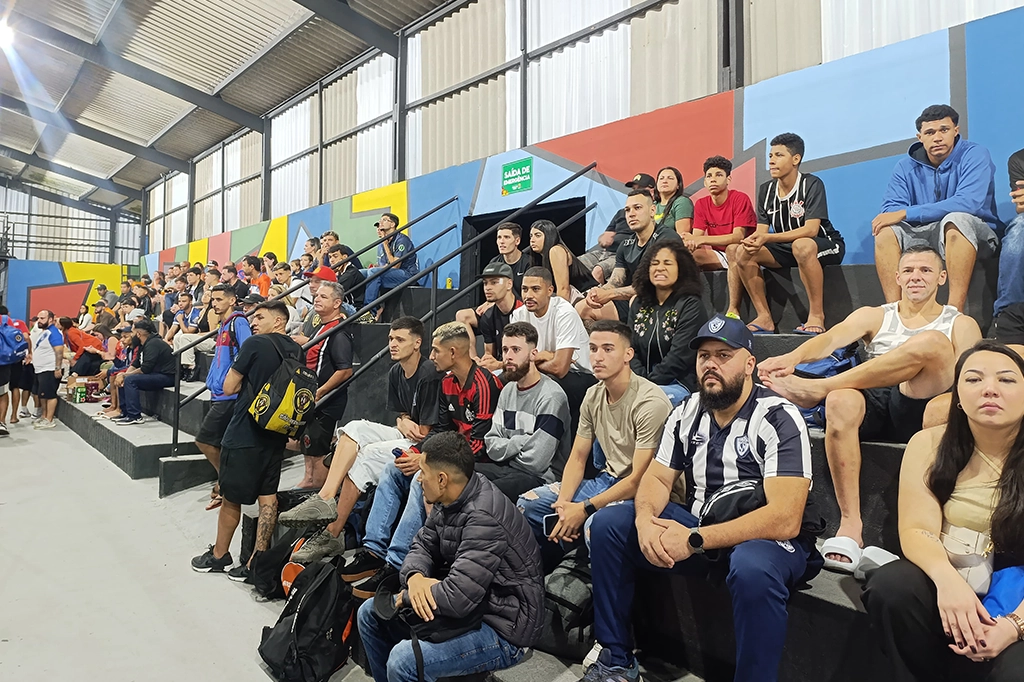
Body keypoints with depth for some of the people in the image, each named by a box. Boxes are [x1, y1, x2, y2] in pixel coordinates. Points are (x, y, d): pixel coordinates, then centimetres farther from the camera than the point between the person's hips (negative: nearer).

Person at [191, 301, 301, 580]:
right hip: (276, 434, 6)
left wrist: (245, 382, 9)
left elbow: (229, 387, -9)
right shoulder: (297, 351, 6)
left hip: (244, 434, -6)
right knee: (268, 497, 8)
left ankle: (219, 555, 27)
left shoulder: (255, 344, -12)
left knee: (231, 497, 10)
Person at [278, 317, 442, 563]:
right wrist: (404, 421, -5)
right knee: (356, 427, -13)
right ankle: (324, 499, -25)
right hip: (403, 436, 8)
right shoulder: (395, 373, 9)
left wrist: (406, 423, -1)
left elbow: (424, 432, -16)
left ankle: (333, 534, -12)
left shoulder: (429, 375, -18)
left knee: (366, 456, -23)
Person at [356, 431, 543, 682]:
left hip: (503, 631, -9)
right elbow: (423, 545, 8)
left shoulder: (484, 519, -29)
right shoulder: (451, 500, -2)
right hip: (468, 603, 9)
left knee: (403, 660, -28)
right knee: (370, 613, 10)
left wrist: (407, 597, -14)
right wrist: (415, 577, -15)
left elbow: (457, 597, -32)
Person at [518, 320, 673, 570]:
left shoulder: (650, 403, -22)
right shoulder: (593, 396, 2)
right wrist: (563, 502, -12)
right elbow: (577, 458, 5)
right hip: (607, 480, 8)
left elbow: (639, 480, -22)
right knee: (528, 503, -3)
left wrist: (585, 508, -21)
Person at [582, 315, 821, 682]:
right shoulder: (686, 413, 3)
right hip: (696, 527, 6)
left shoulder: (779, 419, -17)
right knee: (608, 523, -6)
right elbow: (657, 478, 5)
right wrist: (646, 519, -20)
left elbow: (785, 520, -26)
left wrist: (694, 541, -30)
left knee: (752, 569, -40)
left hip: (771, 540, -6)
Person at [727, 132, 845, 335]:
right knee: (743, 253, -14)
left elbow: (811, 230, -26)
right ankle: (765, 318, -14)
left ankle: (816, 314, -29)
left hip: (825, 246, -6)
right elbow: (761, 231, -3)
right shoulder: (766, 190, 2)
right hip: (786, 250, 6)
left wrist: (767, 238, -37)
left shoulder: (812, 184, -15)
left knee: (801, 245, -40)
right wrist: (753, 241, -29)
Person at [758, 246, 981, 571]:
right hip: (877, 407, 1)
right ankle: (850, 524, -34)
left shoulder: (961, 325, 20)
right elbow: (832, 338, -1)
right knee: (841, 402, -36)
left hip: (919, 411, -1)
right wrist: (793, 356, -23)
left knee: (932, 342, -28)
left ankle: (814, 388, -26)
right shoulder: (874, 316, 21)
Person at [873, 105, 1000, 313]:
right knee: (886, 231, -22)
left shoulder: (974, 155, -8)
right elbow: (890, 210, -7)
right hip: (925, 235, 4)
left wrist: (905, 213, -28)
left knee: (956, 219, -35)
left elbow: (968, 202, -25)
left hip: (972, 235, -3)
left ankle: (954, 311, -42)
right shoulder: (906, 167, 4)